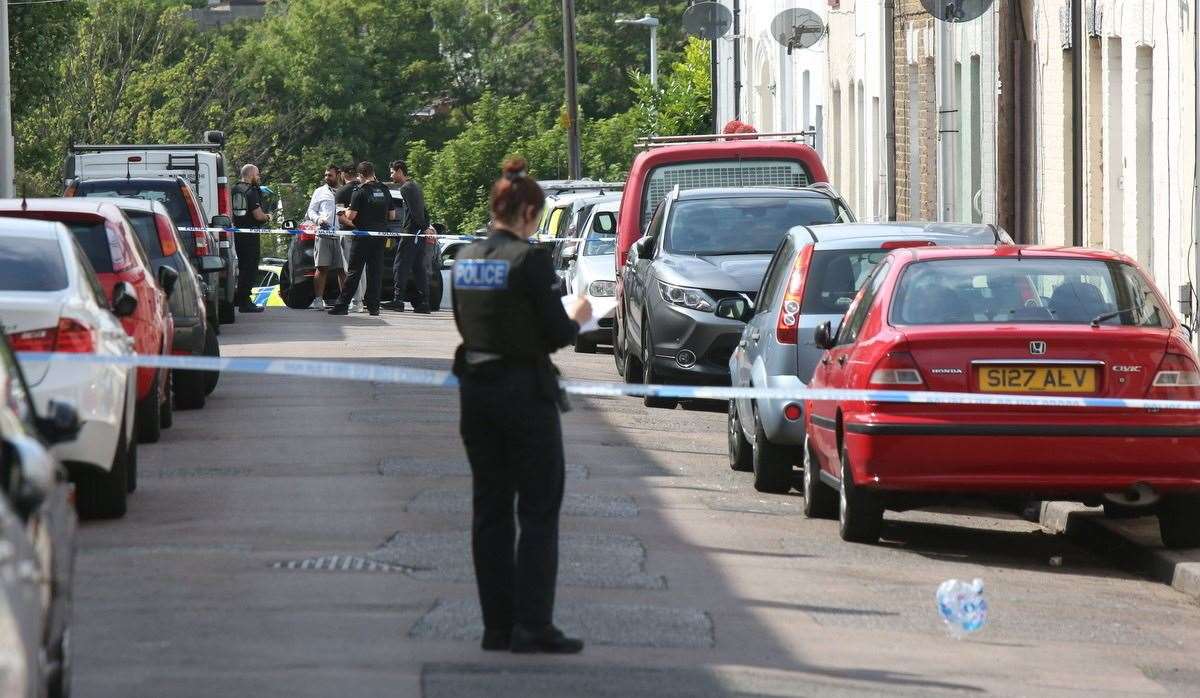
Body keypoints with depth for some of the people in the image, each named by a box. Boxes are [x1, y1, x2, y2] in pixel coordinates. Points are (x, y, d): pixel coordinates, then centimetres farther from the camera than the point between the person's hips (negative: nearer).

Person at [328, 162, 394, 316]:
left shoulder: (361, 191, -10)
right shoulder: (385, 190, 6)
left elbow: (351, 216, -13)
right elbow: (392, 215, 12)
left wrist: (347, 211, 8)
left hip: (362, 236, -5)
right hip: (379, 237, 5)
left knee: (354, 272, -3)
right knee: (375, 271, 8)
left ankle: (343, 305, -3)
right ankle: (373, 306, 7)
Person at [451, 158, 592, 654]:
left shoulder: (466, 258, 6)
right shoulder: (528, 259, -15)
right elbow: (556, 334, -14)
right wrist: (577, 317, 8)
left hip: (476, 387, 7)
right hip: (524, 390, -7)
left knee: (490, 510, 11)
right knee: (539, 511, 0)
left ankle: (498, 626, 12)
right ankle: (532, 627, -5)